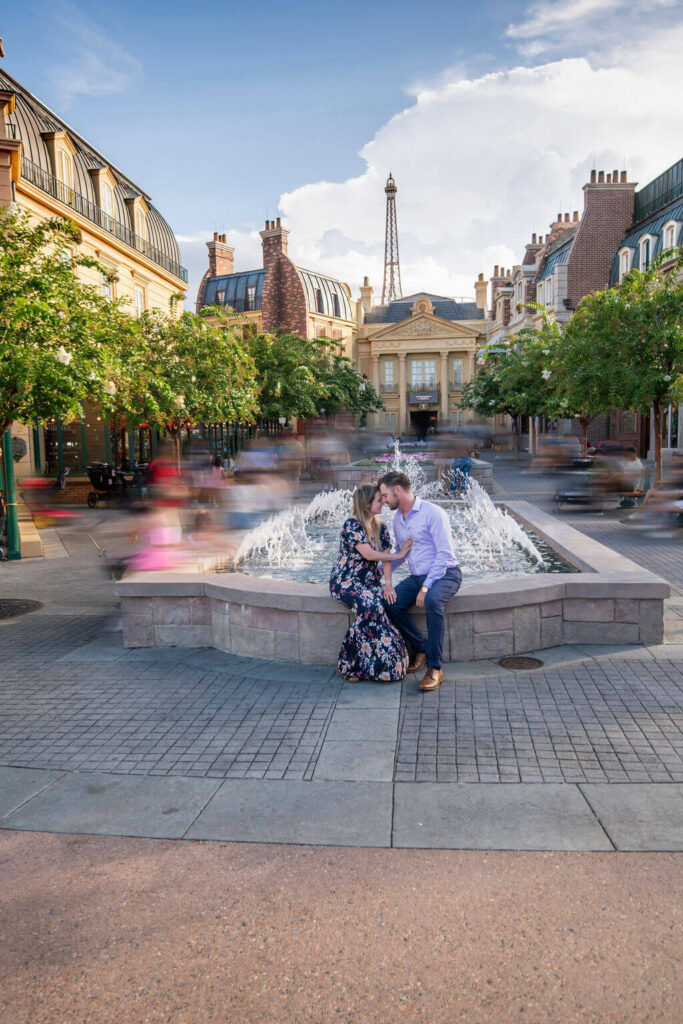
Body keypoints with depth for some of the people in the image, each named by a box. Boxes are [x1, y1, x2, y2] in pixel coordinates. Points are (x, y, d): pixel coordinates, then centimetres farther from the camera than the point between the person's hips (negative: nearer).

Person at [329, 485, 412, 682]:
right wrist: (400, 555, -9)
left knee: (382, 605, -26)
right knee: (369, 607, -33)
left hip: (369, 582, 6)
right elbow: (368, 554, -19)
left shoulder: (381, 528, 11)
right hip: (345, 582, -6)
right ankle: (349, 665, -20)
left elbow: (385, 558, 4)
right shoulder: (352, 524, -12)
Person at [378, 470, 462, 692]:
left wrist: (426, 587, -24)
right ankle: (421, 648, -1)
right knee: (390, 602, -20)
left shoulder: (432, 513, -13)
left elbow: (444, 554, -18)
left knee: (432, 600, -38)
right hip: (417, 576, 7)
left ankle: (435, 668, -29)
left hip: (444, 574, -7)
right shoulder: (397, 518, 11)